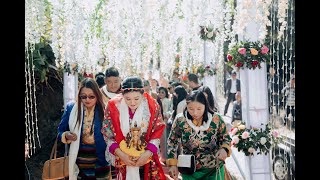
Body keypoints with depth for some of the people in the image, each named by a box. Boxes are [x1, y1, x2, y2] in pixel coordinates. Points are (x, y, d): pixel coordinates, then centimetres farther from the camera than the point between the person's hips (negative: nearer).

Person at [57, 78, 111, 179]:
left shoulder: (104, 110, -7)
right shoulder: (71, 108, -3)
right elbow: (60, 131, 4)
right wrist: (66, 135, -16)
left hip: (100, 161, -1)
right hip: (79, 162, 1)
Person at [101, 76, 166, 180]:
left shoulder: (152, 106, -12)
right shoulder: (113, 106, -13)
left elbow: (157, 134, -5)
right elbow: (107, 135, -6)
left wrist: (148, 153, -17)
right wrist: (120, 154, -17)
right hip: (120, 160, 0)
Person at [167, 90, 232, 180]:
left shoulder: (216, 119, -13)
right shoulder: (180, 120, -13)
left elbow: (225, 138, 2)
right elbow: (172, 142, 0)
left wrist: (224, 149, -18)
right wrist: (173, 164, -6)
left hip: (214, 170, 0)